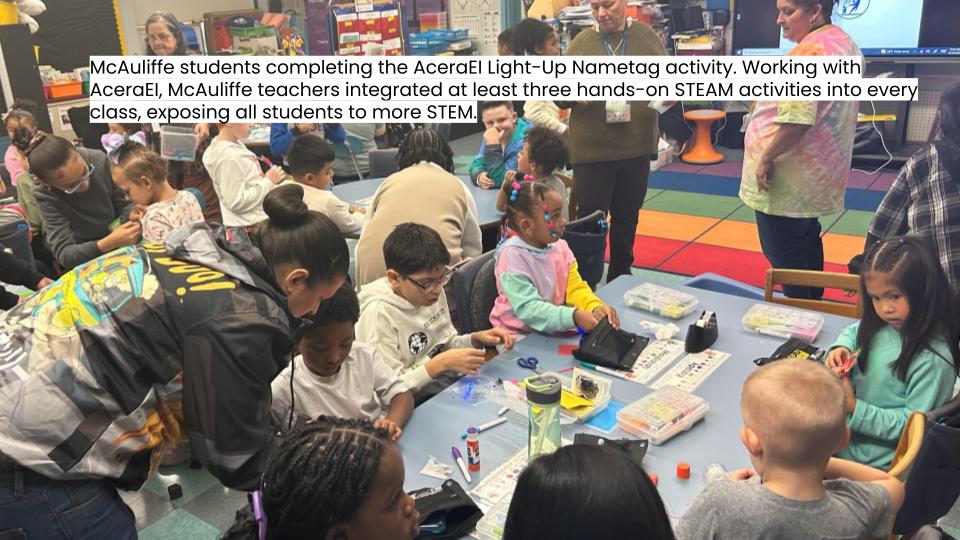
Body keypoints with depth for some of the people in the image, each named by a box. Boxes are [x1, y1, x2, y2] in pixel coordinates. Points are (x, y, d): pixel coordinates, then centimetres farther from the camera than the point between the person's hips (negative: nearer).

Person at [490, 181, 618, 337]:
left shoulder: (560, 247, 0)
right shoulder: (512, 255, -21)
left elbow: (576, 288, 0)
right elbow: (527, 308, -28)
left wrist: (596, 307, -23)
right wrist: (575, 316, -38)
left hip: (555, 328, 7)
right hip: (519, 335, -6)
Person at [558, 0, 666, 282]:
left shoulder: (646, 36, 3)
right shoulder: (582, 42, -1)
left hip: (636, 147, 2)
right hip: (592, 148, -2)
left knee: (627, 218, 15)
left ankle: (620, 277, 31)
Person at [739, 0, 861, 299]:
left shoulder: (809, 51, -23)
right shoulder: (845, 43, 11)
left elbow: (796, 119, -32)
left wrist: (766, 157, -21)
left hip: (789, 176, -10)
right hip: (817, 172, 10)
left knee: (784, 253, 0)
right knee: (807, 242, 21)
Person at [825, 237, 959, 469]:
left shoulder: (932, 360, -26)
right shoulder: (880, 325, -5)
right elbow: (853, 331, 18)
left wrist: (854, 408, -26)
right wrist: (841, 348, -4)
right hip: (848, 429, 6)